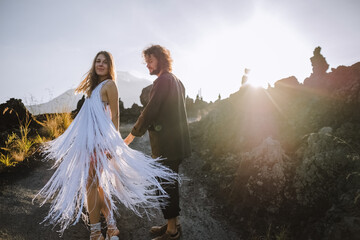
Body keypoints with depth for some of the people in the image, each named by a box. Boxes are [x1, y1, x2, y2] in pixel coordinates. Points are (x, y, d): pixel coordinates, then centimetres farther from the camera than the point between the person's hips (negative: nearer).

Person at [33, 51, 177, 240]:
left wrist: (113, 143, -13)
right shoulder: (95, 85, 19)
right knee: (96, 182, 10)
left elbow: (115, 115, -9)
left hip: (100, 139, -8)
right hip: (89, 139, 8)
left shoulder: (109, 84, -4)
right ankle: (110, 225, 22)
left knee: (91, 182, -6)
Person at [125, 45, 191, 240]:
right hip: (177, 142, 10)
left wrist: (133, 134, -12)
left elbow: (150, 110, -19)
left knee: (164, 185, -2)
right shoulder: (176, 80, 17)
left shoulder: (163, 80, -13)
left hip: (166, 144, -10)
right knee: (170, 183, 18)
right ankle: (173, 224, 30)